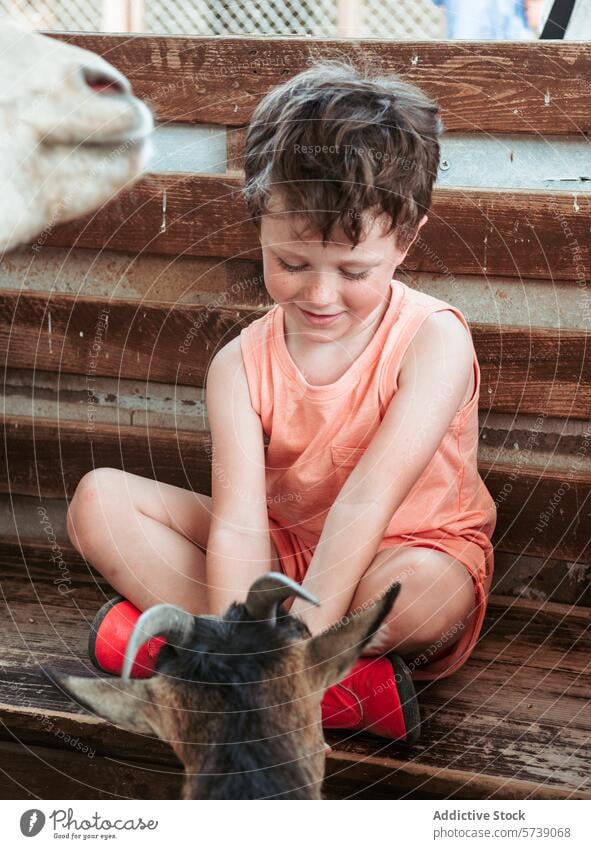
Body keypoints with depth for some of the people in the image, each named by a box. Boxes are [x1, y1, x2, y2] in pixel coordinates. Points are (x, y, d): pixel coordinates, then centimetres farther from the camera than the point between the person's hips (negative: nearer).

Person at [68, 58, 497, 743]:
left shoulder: (434, 339, -19)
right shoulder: (241, 366, -10)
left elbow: (369, 497, -30)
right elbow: (239, 528, -21)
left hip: (403, 561, -4)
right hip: (286, 555, 4)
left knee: (419, 585, -40)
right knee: (99, 501, -13)